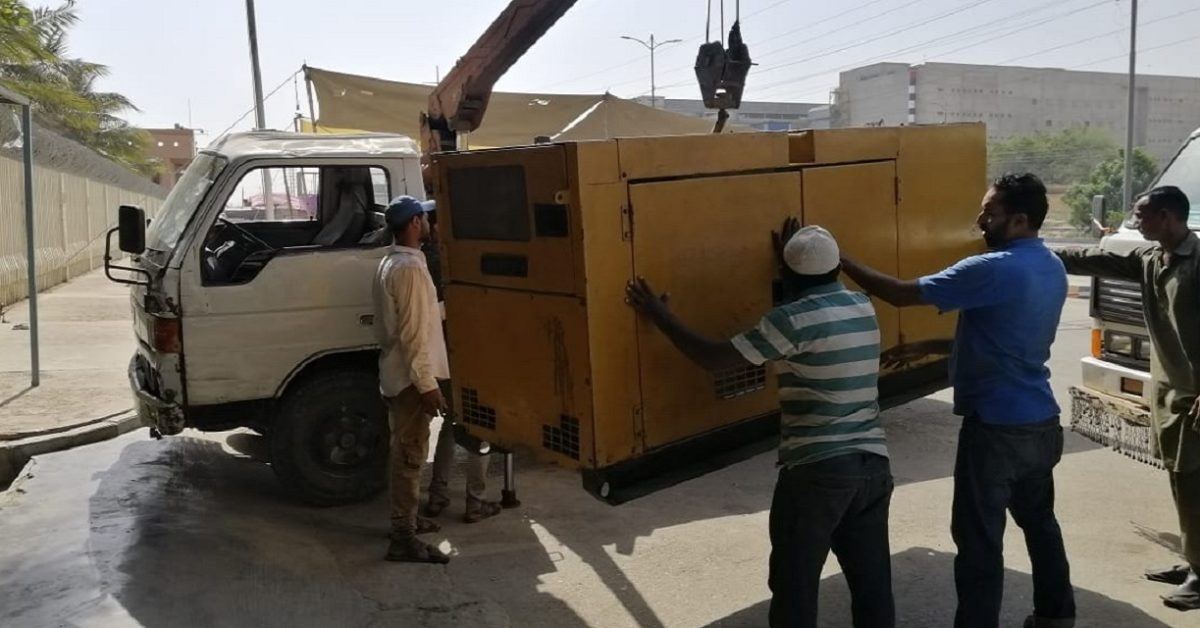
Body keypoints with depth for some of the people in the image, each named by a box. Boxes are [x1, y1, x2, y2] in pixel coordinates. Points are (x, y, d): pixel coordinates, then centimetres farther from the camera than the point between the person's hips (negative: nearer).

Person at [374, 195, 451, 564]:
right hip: (411, 377, -10)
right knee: (410, 455, -5)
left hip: (396, 374, 10)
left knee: (404, 452, 18)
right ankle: (403, 539, 0)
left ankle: (404, 521, 29)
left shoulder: (390, 263, 13)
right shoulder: (410, 267, -20)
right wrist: (427, 384, -22)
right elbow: (413, 333, -23)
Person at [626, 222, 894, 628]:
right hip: (873, 463, 7)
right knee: (873, 582, 15)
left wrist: (661, 317, -2)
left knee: (794, 586, 8)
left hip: (816, 469, -7)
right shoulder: (864, 307, 8)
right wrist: (796, 263, 37)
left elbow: (715, 358, -12)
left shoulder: (793, 319, -14)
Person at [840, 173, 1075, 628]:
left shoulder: (994, 270, -21)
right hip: (1041, 421, 9)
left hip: (997, 426, -9)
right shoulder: (1052, 269, 8)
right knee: (1039, 520, 24)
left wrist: (843, 263, -12)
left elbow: (902, 294, -20)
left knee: (980, 538, 0)